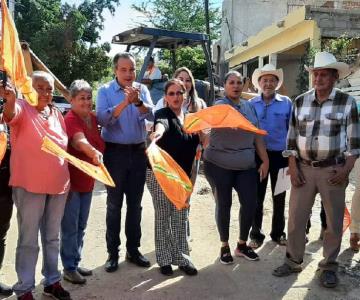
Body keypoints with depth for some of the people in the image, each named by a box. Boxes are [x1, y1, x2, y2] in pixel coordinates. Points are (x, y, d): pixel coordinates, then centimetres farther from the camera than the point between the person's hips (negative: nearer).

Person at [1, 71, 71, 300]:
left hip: (58, 184, 6)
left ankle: (53, 281, 31)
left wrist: (67, 178, 16)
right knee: (29, 239, 4)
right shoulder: (23, 107, -7)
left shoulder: (57, 114, 10)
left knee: (52, 237, 17)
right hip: (30, 185, -5)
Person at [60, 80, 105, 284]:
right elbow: (80, 140, -39)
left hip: (88, 180, 8)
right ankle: (69, 268, 15)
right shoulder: (70, 119, -18)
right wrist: (94, 152, -56)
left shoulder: (93, 118, 5)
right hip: (71, 180, -8)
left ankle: (76, 262, 31)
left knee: (81, 226, 17)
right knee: (70, 227, 1)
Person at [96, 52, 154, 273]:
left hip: (138, 151, 3)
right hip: (115, 152, -3)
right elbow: (103, 119, -17)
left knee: (135, 204, 10)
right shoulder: (105, 91, -2)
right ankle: (113, 252, 15)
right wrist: (125, 102, -28)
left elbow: (151, 116, -10)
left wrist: (138, 101, -29)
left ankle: (133, 249, 23)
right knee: (114, 204, 4)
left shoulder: (142, 89, 5)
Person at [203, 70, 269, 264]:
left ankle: (242, 244, 23)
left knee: (250, 204, 2)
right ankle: (224, 246, 23)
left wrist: (265, 160, 8)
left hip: (246, 165, 5)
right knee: (224, 205, 5)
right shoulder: (219, 105, -6)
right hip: (219, 164, -4)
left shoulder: (249, 106, 11)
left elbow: (257, 135, 13)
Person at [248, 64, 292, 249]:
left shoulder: (286, 103, -1)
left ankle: (278, 233, 28)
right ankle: (256, 234, 21)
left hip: (280, 155, 0)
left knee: (279, 197, 12)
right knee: (257, 197, 8)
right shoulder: (251, 104, 1)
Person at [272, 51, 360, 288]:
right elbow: (292, 137, 6)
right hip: (304, 168, 2)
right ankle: (293, 261, 23)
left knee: (334, 221, 8)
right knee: (296, 217, 7)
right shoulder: (300, 102, 5)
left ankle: (329, 266, 26)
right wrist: (293, 167, 0)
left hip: (332, 169, -2)